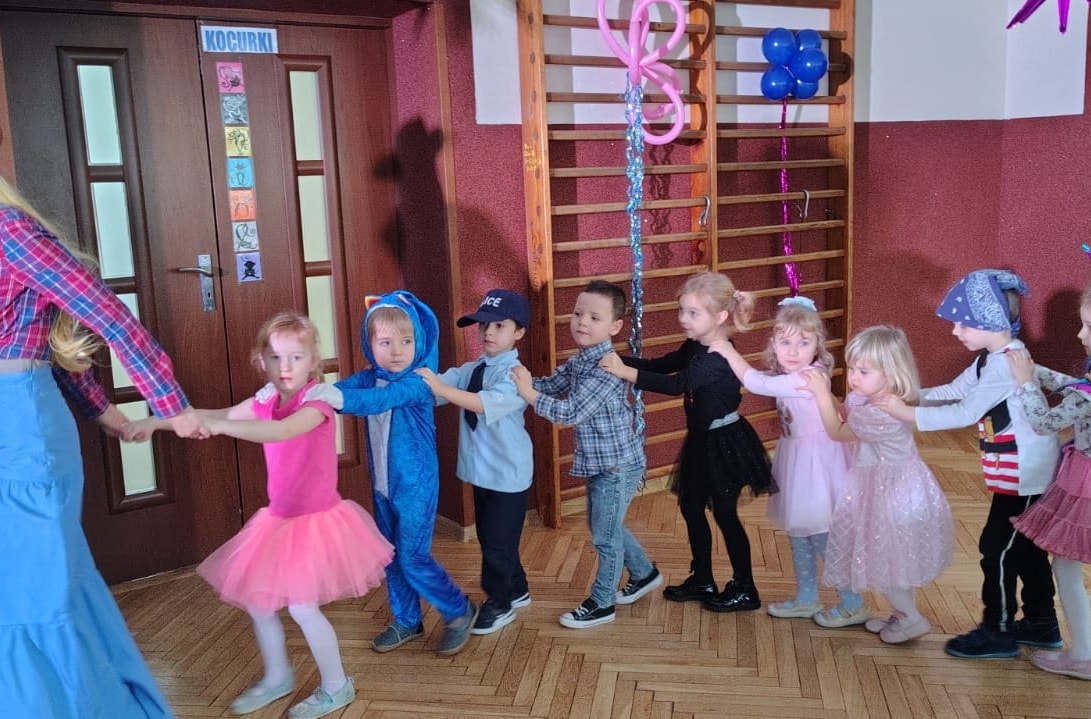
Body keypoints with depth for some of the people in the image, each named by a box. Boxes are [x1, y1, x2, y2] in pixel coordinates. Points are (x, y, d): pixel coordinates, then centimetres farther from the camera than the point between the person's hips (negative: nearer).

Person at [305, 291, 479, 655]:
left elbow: (379, 400, -37)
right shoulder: (369, 377, 1)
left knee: (413, 558, -3)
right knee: (391, 556, 15)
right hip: (382, 485, 7)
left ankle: (460, 611, 18)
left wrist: (340, 397, -53)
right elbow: (337, 389, -14)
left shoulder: (418, 381, -19)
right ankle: (407, 621, 33)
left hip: (416, 485, -7)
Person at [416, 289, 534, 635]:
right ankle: (517, 590, 39)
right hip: (482, 471, 8)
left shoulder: (514, 374, -19)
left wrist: (442, 389, -43)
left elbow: (489, 403, -36)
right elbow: (443, 384, -6)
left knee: (496, 541, 3)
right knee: (491, 538, 20)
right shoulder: (472, 370, 6)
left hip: (507, 473, -8)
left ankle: (499, 605, 22)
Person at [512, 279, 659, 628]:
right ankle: (644, 573, 45)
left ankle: (601, 604, 24)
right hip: (600, 463, 9)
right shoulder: (578, 360, 3)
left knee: (606, 536, 6)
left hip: (617, 465, -9)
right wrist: (521, 377, -13)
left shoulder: (607, 367, -26)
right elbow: (550, 385, 4)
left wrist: (529, 393, -31)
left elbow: (573, 412, -31)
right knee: (606, 527, 24)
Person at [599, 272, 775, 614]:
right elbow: (660, 366, 8)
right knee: (691, 508, 16)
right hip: (702, 439, 9)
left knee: (725, 514, 4)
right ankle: (702, 579, 31)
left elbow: (678, 384, -37)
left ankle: (744, 589, 21)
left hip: (725, 443, -9)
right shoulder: (694, 348, 3)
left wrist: (626, 373, -43)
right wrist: (617, 359, -7)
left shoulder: (720, 357, -26)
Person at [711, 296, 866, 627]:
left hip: (815, 462, -9)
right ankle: (806, 598, 34)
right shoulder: (787, 376, 0)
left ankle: (853, 605, 18)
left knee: (821, 535, 1)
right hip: (794, 459, 9)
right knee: (797, 531, 18)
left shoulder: (810, 377, -27)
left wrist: (728, 351, -18)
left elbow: (756, 382, -28)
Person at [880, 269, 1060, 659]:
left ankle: (998, 632, 12)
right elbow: (952, 391, 10)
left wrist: (906, 413, -21)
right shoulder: (992, 359, 9)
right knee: (1025, 547, 19)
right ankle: (1041, 623, 33)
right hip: (1023, 472, 10)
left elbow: (964, 412, -25)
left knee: (998, 548, 0)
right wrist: (902, 394, -1)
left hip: (1025, 474, -10)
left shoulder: (1007, 363, -23)